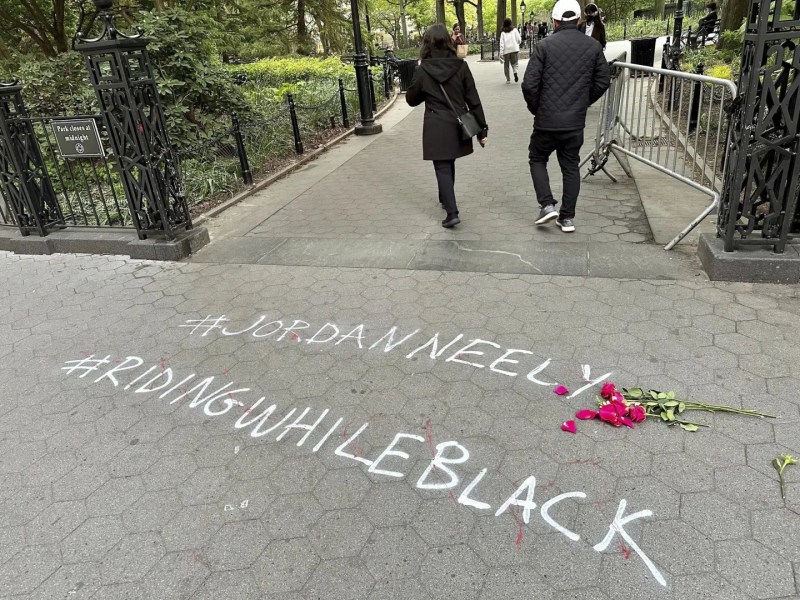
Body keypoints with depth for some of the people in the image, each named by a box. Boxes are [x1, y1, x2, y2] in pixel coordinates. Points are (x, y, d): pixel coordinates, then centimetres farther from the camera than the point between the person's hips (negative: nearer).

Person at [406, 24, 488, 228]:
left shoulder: (422, 71, -7)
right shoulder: (460, 66, -3)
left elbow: (411, 99, 6)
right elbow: (473, 100, -2)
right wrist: (482, 128, 3)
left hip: (436, 127, -3)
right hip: (457, 125, 3)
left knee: (442, 168, 0)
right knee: (449, 164, 22)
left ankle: (452, 212, -11)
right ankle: (445, 199, 40)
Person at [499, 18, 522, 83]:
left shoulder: (503, 33, 5)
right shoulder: (514, 30, 5)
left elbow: (502, 44, -3)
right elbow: (519, 40, 1)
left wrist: (501, 53, -5)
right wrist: (518, 43, 23)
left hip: (506, 50, 0)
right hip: (514, 49, 0)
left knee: (506, 65, 10)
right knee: (515, 63, 8)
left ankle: (508, 79, 7)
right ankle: (515, 72, -24)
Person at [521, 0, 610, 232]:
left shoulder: (544, 45, -8)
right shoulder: (593, 46, 3)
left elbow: (529, 84, -11)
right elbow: (603, 81, 7)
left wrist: (535, 108, 5)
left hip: (547, 120, -3)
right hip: (576, 121, 3)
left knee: (537, 159, 17)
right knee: (571, 167, 13)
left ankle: (547, 205, 4)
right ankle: (567, 217, 15)